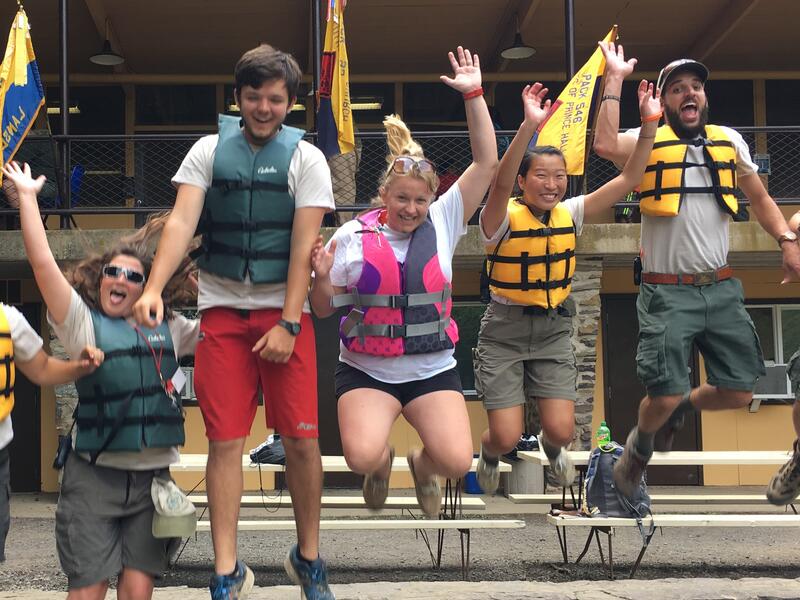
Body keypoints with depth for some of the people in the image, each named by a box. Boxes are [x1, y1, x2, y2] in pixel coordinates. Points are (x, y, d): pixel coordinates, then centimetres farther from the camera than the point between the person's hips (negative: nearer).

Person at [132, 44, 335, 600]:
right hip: (222, 310, 1)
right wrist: (154, 287, -20)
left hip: (285, 310, -1)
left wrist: (288, 324, -12)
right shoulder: (209, 151, 5)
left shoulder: (306, 158, 0)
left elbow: (303, 246, -6)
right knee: (225, 441, -1)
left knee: (302, 439, 0)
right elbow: (181, 222, -5)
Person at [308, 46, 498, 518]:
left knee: (457, 461, -15)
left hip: (434, 369, 1)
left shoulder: (444, 221, 0)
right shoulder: (353, 236, -4)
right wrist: (322, 278, -20)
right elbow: (325, 308, 2)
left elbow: (487, 163, -7)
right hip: (366, 370, -1)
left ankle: (422, 465, 24)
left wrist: (474, 95, -13)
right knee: (362, 456, -24)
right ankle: (383, 462, 17)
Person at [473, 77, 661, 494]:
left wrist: (650, 123, -19)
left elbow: (628, 179, -7)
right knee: (506, 438, -7)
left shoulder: (570, 214, -2)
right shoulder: (504, 218, -16)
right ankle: (489, 456, 32)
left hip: (554, 331, 4)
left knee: (561, 430, -5)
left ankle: (552, 448, 34)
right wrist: (529, 126, -52)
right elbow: (501, 183, -39)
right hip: (504, 332, -4)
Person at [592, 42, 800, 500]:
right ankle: (641, 445, 26)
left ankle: (681, 410, 35)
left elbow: (759, 197, 18)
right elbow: (605, 145, -26)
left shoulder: (729, 140, 10)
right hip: (668, 293, -4)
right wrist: (615, 80, -20)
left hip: (722, 290, 5)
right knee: (664, 396, -8)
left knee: (739, 393, 4)